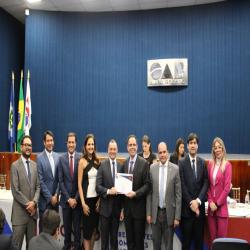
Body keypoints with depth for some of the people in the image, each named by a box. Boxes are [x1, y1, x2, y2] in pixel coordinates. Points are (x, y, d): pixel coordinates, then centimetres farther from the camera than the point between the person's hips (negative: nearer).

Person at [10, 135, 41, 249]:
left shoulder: (34, 165, 10)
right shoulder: (15, 166, -6)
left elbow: (38, 186, 9)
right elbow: (15, 191, -10)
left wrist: (34, 202, -7)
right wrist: (28, 205, -11)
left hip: (32, 211, 5)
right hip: (19, 212, -5)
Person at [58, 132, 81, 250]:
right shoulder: (61, 159, -1)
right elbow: (61, 181, -1)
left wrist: (76, 198, -7)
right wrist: (69, 199, -6)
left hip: (77, 199, -2)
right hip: (65, 199, 2)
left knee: (77, 226, 9)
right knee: (67, 226, 14)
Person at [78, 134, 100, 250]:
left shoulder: (97, 160, 5)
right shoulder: (82, 161, -7)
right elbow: (79, 184, -7)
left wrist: (99, 199, 0)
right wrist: (83, 203, -9)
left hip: (96, 198, 4)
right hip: (87, 198, -4)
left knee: (94, 228, 13)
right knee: (87, 229, 5)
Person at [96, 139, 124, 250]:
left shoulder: (121, 166, 0)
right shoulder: (102, 165, -6)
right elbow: (98, 186, -9)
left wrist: (123, 209, 2)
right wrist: (108, 191, -26)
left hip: (117, 207, 2)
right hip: (105, 207, -2)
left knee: (115, 236, 16)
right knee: (104, 236, 11)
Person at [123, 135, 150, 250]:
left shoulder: (144, 163, -10)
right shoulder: (125, 162, 6)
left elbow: (147, 185, -11)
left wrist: (135, 193, -21)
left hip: (138, 206, -5)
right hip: (127, 206, 5)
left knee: (139, 238, 8)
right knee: (129, 238, 16)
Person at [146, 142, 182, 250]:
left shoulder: (175, 169, -7)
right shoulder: (152, 168, -1)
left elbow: (178, 194, -5)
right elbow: (149, 192, 3)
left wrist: (177, 217, -6)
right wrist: (148, 213, 2)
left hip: (169, 212, -1)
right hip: (155, 212, 2)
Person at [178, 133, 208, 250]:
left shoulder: (203, 162, 7)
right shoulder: (181, 162, -3)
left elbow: (205, 183, 2)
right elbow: (182, 185, -7)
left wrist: (198, 201, -10)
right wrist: (191, 203, -11)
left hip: (199, 206, 3)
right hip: (187, 207, -3)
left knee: (199, 238, 11)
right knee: (186, 238, 7)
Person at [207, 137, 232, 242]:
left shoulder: (227, 165, -5)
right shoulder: (210, 164, 8)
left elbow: (227, 188, -8)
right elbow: (208, 185, 9)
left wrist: (217, 204, -8)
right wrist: (210, 201, -2)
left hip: (221, 207, -4)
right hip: (211, 207, 4)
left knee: (221, 237, 3)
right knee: (212, 237, 10)